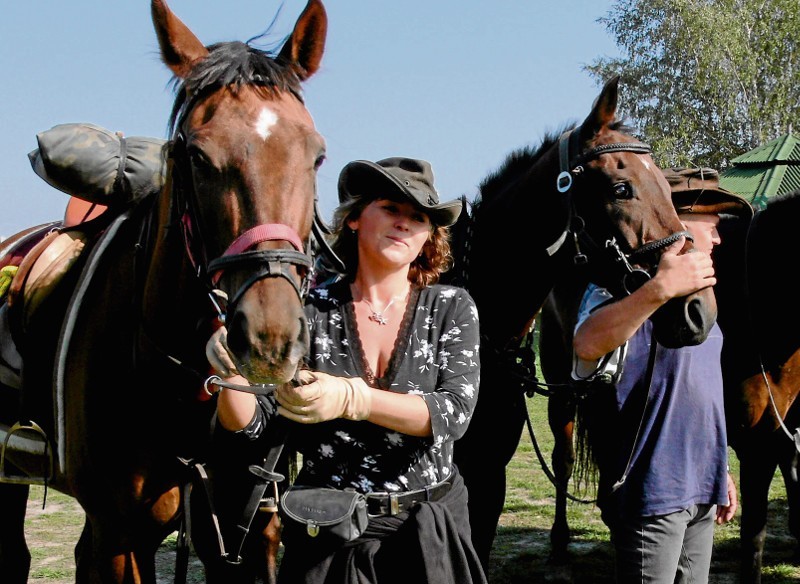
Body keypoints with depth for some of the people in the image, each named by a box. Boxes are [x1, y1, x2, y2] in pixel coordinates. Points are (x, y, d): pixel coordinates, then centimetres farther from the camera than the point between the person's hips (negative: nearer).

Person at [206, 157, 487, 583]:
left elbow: (455, 412, -18)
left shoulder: (452, 308, -2)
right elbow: (249, 423, -8)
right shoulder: (312, 308, -3)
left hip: (428, 534, 0)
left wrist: (350, 399, -32)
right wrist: (232, 374, -31)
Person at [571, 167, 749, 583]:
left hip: (701, 492, 9)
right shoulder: (630, 292, -15)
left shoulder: (696, 292, 15)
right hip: (650, 489, -9)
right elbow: (587, 345, -39)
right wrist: (661, 288, -50)